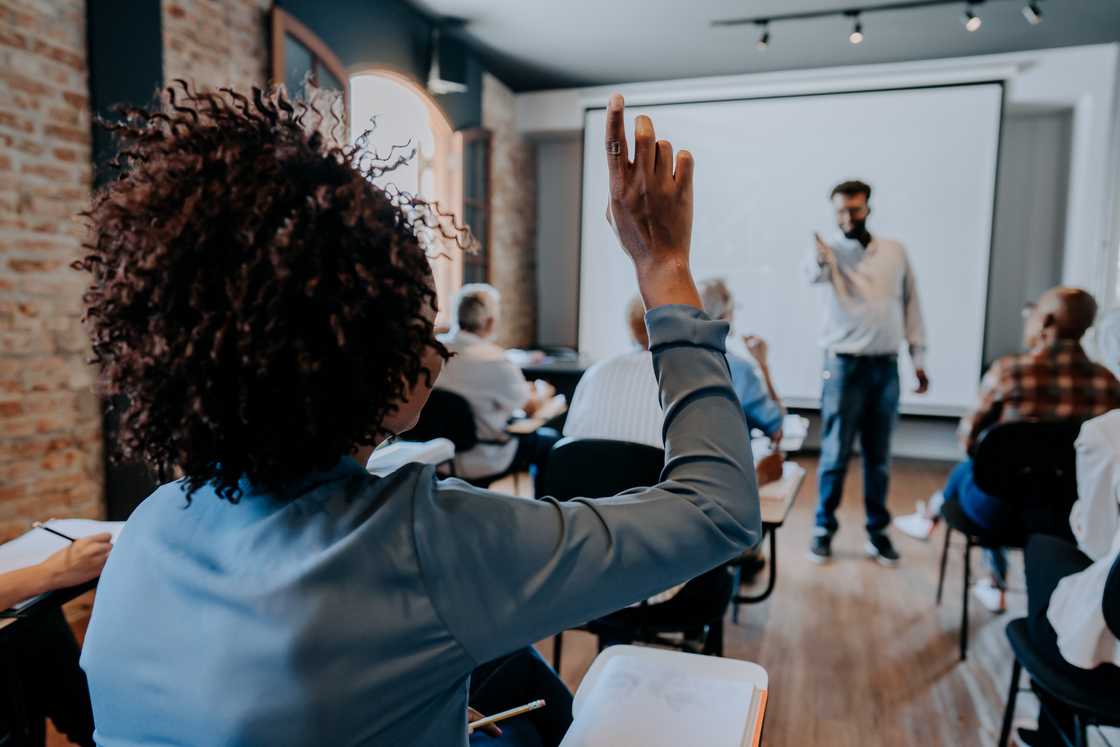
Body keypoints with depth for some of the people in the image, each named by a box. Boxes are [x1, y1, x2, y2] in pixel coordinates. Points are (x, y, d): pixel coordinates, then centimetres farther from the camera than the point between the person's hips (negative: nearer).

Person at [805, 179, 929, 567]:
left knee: (878, 456, 11)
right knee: (836, 454, 1)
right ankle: (823, 529, 15)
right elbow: (813, 273, -30)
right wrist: (820, 260, -53)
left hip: (886, 366, 3)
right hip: (844, 364, -3)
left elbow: (910, 304, 12)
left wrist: (918, 357, 8)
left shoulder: (895, 251, 7)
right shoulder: (831, 249, -5)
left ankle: (877, 531, 23)